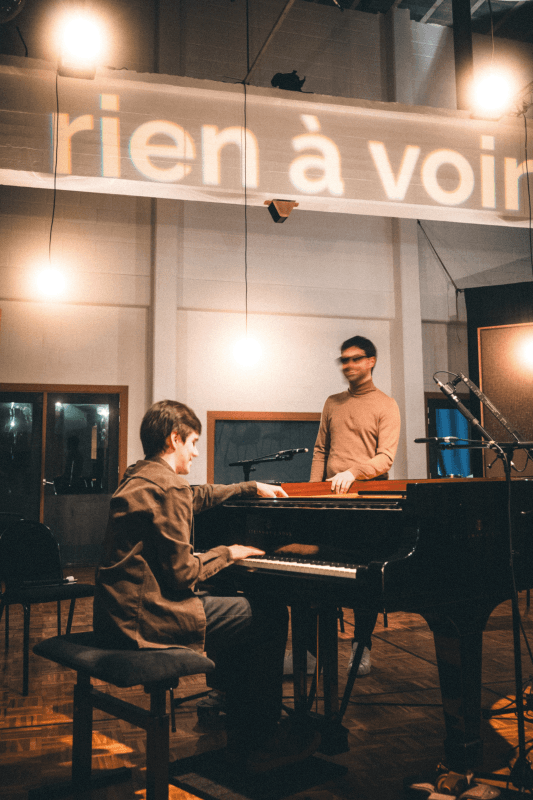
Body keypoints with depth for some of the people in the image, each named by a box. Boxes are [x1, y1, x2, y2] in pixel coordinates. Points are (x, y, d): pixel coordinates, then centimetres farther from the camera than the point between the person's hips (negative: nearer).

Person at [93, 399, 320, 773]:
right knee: (271, 614, -1)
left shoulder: (139, 477, 14)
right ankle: (258, 744, 12)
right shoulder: (169, 487, -17)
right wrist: (227, 553, -1)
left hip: (121, 611, 10)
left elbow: (200, 495, 32)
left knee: (235, 610, 25)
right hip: (146, 617, -10)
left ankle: (243, 736, 27)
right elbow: (182, 573, -19)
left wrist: (252, 487, 42)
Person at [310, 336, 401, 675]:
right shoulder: (332, 404, 16)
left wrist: (352, 472, -25)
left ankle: (362, 646, 15)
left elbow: (385, 458, -9)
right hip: (331, 499, 4)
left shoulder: (386, 405, 1)